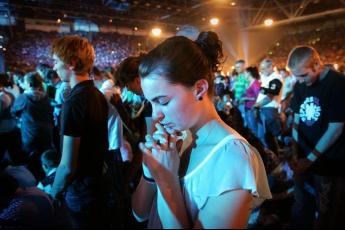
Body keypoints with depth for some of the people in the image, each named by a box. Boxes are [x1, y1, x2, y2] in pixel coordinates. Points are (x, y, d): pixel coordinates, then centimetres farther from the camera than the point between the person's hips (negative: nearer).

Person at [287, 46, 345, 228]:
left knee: (327, 214, 12)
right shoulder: (300, 85, 2)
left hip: (329, 163, -5)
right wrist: (294, 148, -2)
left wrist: (311, 158, -13)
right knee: (301, 207, 17)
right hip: (304, 158, 5)